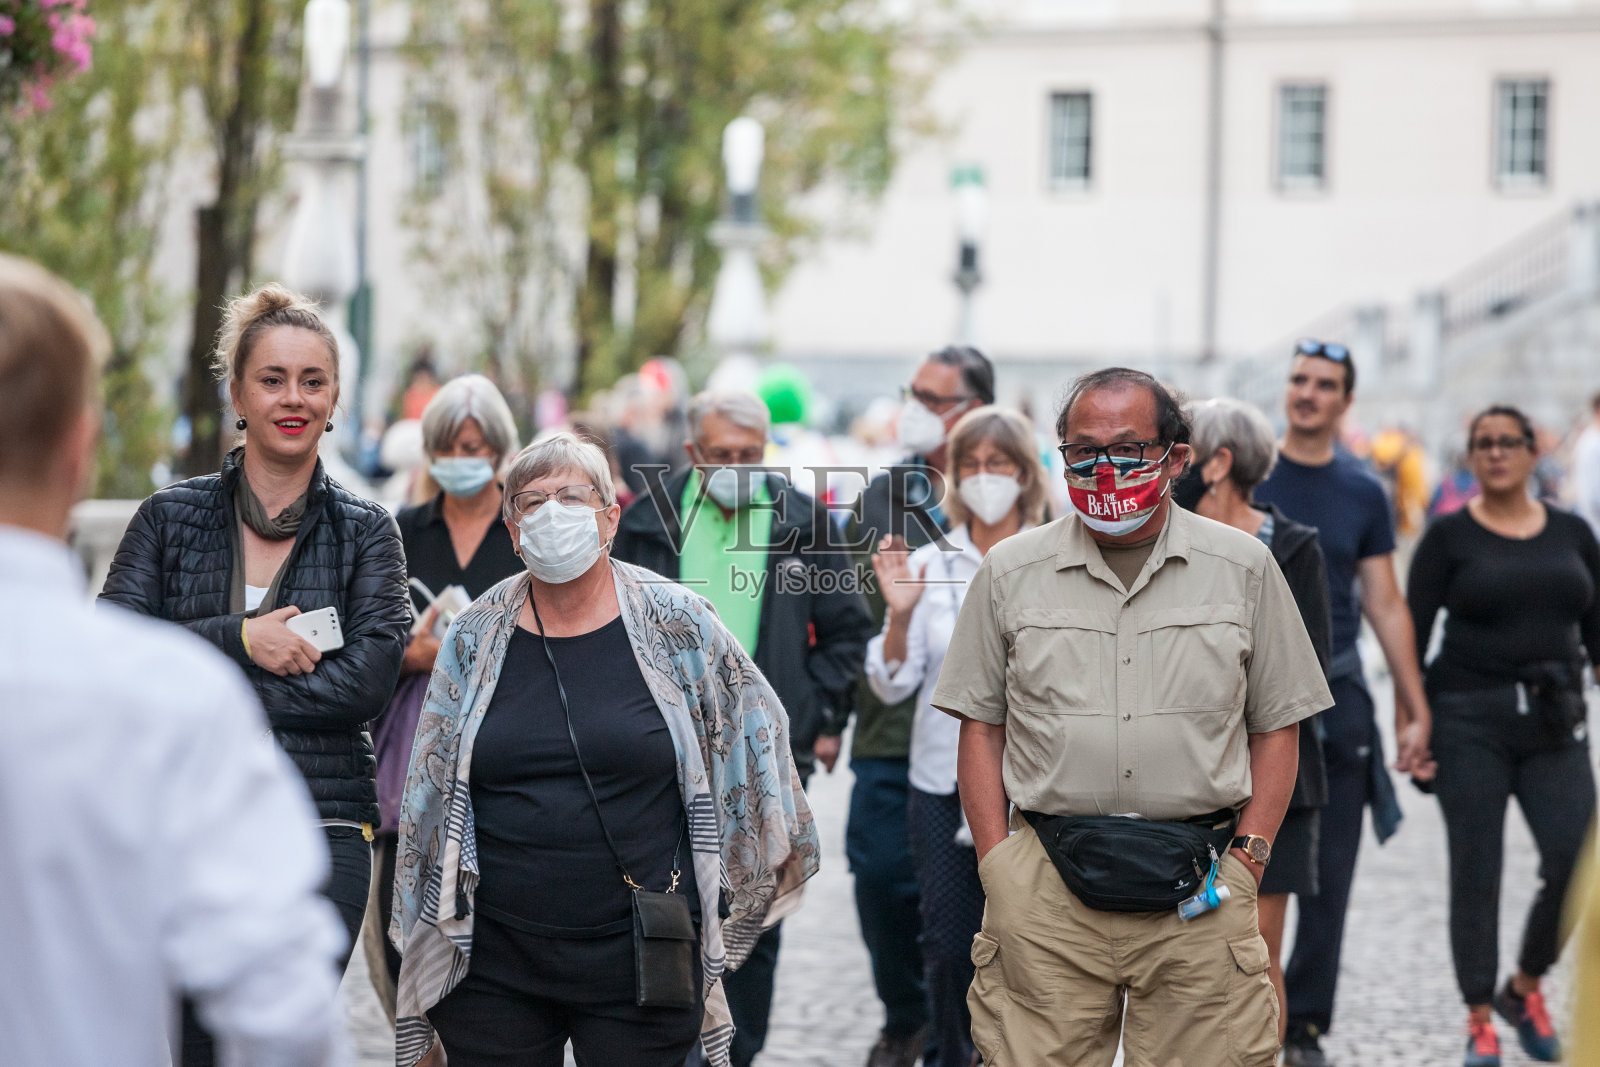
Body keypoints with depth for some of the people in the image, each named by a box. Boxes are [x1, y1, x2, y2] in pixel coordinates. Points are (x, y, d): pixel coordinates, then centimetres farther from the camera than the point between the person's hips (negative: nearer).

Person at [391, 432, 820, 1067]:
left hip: (642, 962, -2)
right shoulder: (475, 637, 5)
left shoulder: (676, 623, -1)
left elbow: (754, 730, 10)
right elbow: (427, 795, 13)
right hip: (494, 961, 2)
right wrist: (420, 935, 14)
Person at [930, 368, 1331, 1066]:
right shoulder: (1010, 571, 8)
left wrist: (1248, 855, -1)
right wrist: (996, 864, 0)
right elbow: (980, 724, 10)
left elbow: (1278, 724, 9)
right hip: (1045, 894, 0)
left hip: (1200, 898, 0)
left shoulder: (1244, 567, 8)